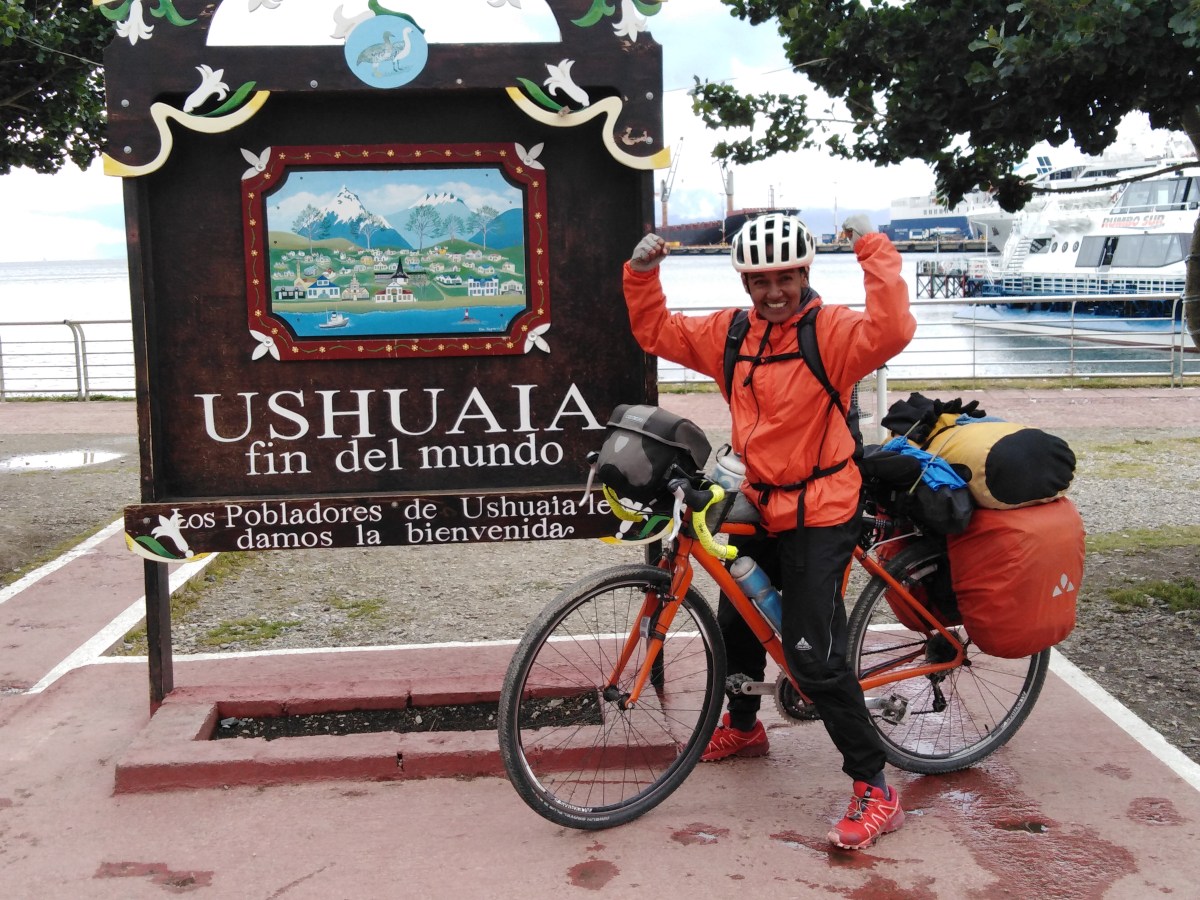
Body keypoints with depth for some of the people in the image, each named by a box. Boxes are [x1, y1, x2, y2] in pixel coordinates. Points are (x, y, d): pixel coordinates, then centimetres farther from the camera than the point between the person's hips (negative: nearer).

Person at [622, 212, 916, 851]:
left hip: (819, 515, -7)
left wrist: (873, 248, -34)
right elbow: (656, 332, 12)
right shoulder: (728, 334, 3)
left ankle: (874, 789, 1)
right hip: (758, 505, 8)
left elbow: (892, 330, -35)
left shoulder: (832, 332, -16)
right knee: (736, 623, 24)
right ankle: (742, 727, 51)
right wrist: (641, 273, -1)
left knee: (813, 655, -12)